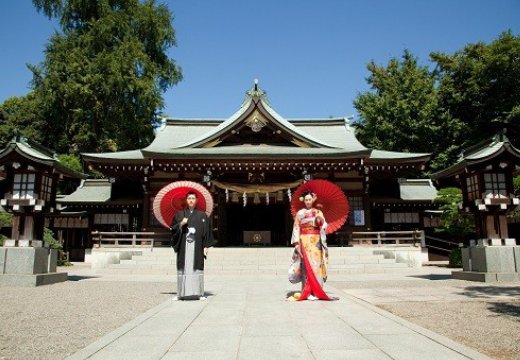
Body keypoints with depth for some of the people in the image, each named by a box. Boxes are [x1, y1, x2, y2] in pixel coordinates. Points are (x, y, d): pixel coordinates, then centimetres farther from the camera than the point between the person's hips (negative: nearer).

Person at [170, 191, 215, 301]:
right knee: (183, 269, -2)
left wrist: (206, 246, -2)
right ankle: (181, 293, 3)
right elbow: (173, 228, 7)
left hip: (197, 246, 0)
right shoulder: (180, 214, 11)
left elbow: (207, 231, 5)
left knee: (197, 268, -3)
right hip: (184, 246, 1)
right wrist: (181, 224, -11)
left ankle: (198, 293, 3)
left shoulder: (202, 215, 8)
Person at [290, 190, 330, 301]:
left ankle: (317, 291, 1)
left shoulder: (318, 212, 11)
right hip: (304, 241, -1)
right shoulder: (300, 213, 8)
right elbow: (296, 229, 4)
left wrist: (319, 220, -22)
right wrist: (296, 243, -6)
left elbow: (324, 225, 0)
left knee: (316, 264, -4)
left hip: (316, 241, 1)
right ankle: (308, 292, -5)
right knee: (307, 265, -6)